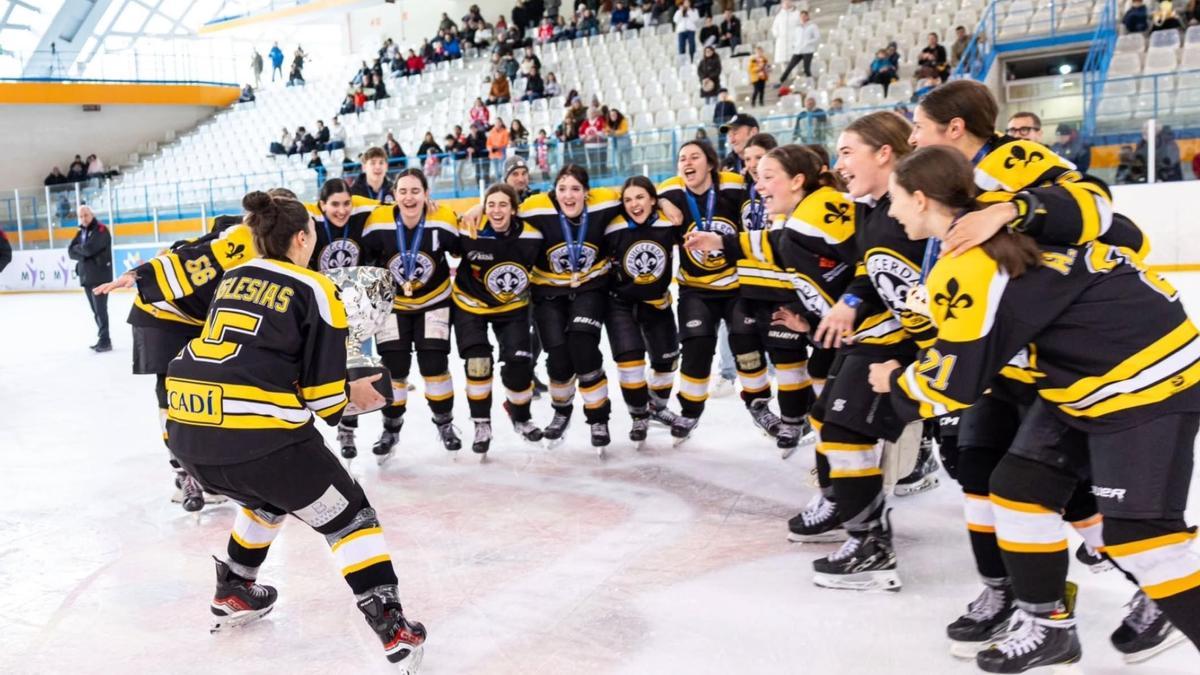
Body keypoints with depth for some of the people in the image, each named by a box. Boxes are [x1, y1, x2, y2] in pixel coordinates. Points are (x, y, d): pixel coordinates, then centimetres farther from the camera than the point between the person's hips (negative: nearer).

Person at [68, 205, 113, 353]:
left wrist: (77, 249, -2)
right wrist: (84, 253, -9)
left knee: (100, 309, -10)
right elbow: (71, 252, 8)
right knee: (95, 310, 10)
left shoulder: (101, 230, -9)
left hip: (100, 276, -8)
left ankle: (105, 341, -9)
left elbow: (89, 249, -21)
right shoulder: (81, 232, 17)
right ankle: (103, 339, 15)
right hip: (86, 277, 8)